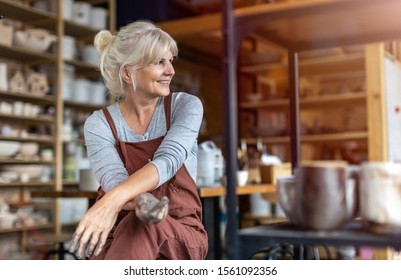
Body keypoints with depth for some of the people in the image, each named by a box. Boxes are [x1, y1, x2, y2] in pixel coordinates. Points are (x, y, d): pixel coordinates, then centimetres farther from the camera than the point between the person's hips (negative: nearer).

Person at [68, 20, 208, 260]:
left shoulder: (186, 105, -2)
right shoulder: (99, 123, -1)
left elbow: (168, 161, -21)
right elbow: (114, 180, -18)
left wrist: (113, 200, -40)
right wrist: (143, 201, -44)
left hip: (181, 237, 0)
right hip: (119, 234, 1)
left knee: (144, 225, -38)